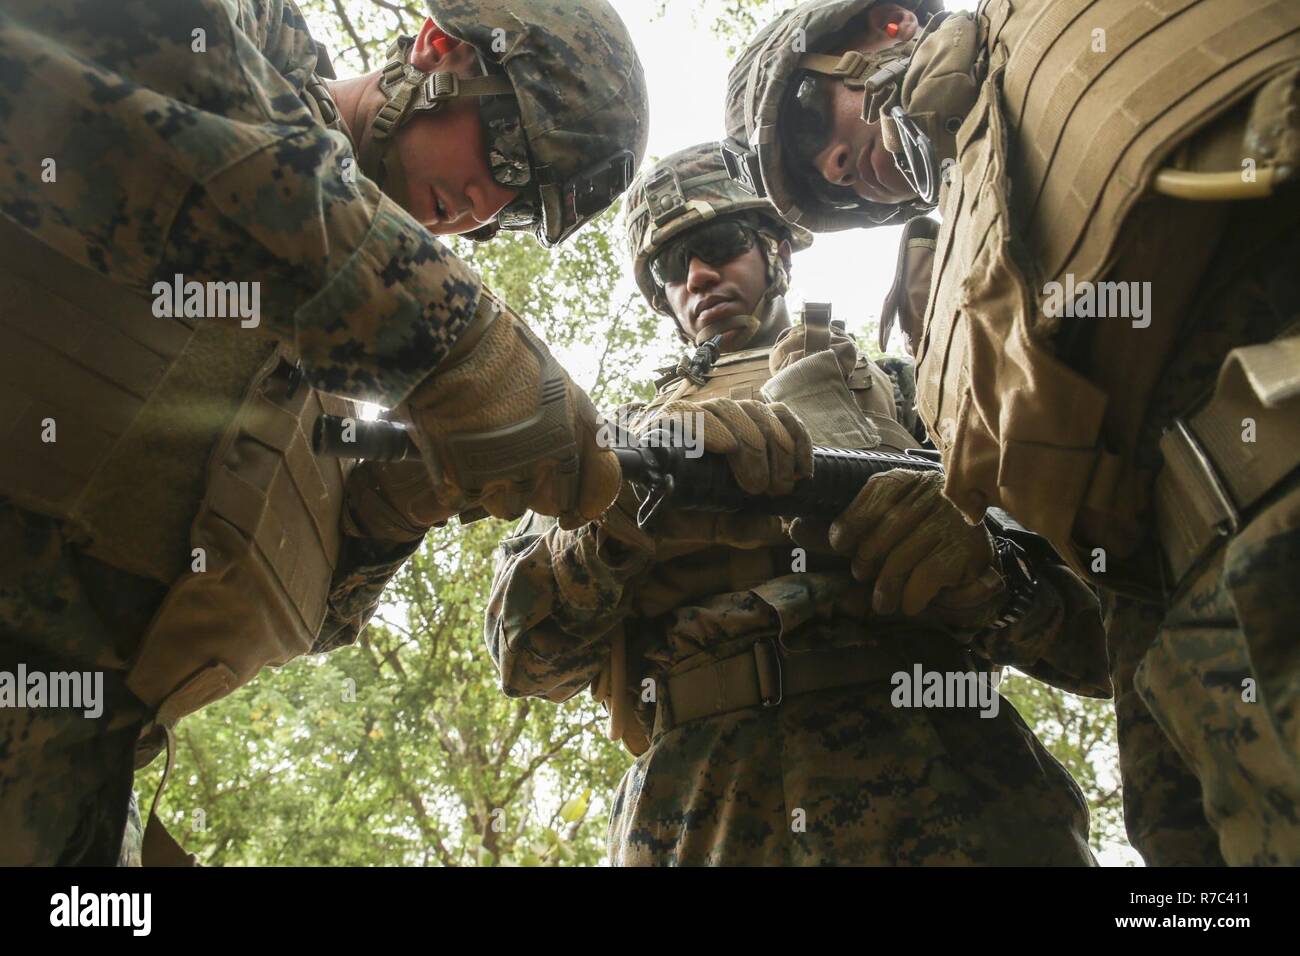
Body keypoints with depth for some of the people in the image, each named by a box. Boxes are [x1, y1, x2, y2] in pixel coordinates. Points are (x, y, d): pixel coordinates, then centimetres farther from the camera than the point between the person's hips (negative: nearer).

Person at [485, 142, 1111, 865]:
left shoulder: (902, 389, 17)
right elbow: (526, 654, 5)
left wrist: (995, 575, -14)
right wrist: (624, 512, -13)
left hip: (931, 783, 0)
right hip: (696, 819, 1)